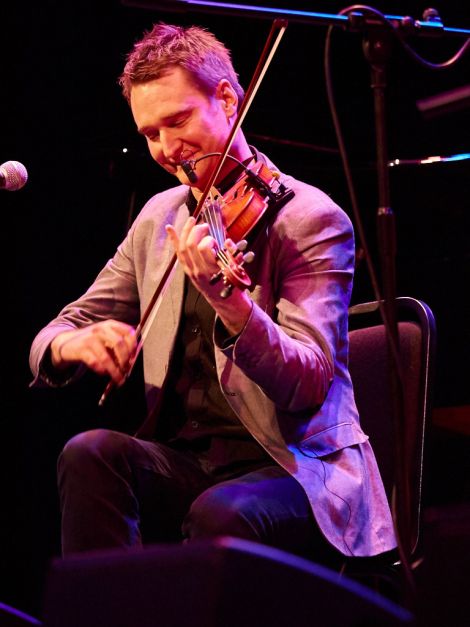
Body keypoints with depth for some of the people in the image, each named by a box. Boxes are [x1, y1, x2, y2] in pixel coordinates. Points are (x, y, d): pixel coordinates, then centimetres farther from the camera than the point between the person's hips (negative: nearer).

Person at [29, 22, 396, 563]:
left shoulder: (313, 219, -7)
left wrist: (229, 303, -38)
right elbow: (51, 338, 11)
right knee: (88, 454, -24)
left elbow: (309, 384, -19)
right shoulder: (158, 218, 11)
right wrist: (72, 344, -16)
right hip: (186, 462, 5)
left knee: (221, 511, -36)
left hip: (296, 470, -5)